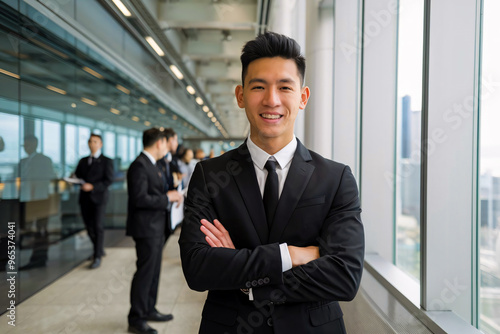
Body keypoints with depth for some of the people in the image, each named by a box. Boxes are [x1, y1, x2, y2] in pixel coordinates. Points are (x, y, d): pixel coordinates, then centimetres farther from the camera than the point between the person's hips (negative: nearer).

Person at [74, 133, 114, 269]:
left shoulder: (106, 161, 0)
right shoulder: (83, 161, 17)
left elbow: (108, 180, -8)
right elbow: (77, 176, 17)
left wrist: (92, 186, -19)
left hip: (98, 197, -5)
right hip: (85, 198, 5)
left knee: (98, 227, -9)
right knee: (89, 226, 11)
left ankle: (97, 257, -3)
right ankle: (99, 250, 30)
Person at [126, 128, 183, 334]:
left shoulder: (151, 164, 14)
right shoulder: (139, 165, -18)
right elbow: (140, 199, -25)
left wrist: (170, 196, 6)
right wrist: (167, 198, -18)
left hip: (156, 227, 10)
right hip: (146, 228, -10)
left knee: (154, 270, 17)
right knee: (145, 272, -4)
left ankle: (149, 310, 30)